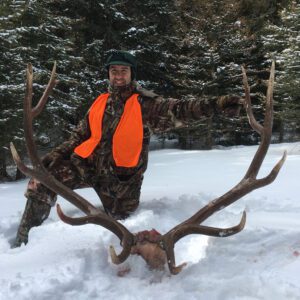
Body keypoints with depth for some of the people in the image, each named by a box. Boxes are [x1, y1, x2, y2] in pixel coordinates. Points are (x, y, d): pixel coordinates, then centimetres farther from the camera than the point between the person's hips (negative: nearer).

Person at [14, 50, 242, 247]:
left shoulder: (145, 103, -5)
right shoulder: (101, 102, 9)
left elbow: (178, 111, -18)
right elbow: (80, 136, 15)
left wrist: (216, 106, -33)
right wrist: (54, 156, 7)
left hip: (122, 175, -2)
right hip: (88, 164, 3)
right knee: (43, 179, -13)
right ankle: (23, 236, 2)